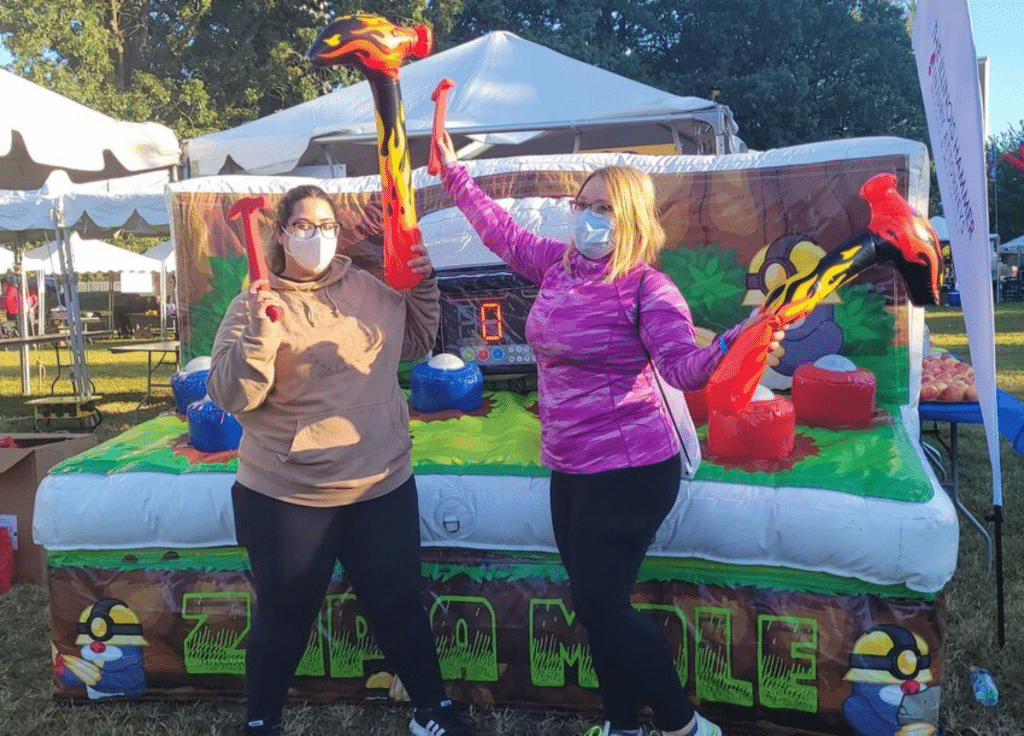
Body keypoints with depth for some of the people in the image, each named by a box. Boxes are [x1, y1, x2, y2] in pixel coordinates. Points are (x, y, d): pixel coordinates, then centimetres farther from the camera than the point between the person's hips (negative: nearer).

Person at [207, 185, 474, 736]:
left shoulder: (371, 289, 5)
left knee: (400, 606, 14)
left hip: (382, 485, 3)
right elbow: (231, 397, -13)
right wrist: (261, 330, -26)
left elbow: (416, 344, 19)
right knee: (284, 617, 13)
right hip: (286, 495, -3)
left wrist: (423, 287, 4)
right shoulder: (255, 303, -6)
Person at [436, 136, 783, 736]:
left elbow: (684, 366, -27)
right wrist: (454, 173, 26)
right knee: (597, 604, 15)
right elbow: (503, 231, 22)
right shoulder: (559, 264, 6)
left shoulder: (646, 288, -15)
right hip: (570, 468, 8)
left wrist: (731, 348, -48)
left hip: (628, 471, -8)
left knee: (600, 605, -7)